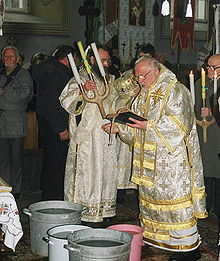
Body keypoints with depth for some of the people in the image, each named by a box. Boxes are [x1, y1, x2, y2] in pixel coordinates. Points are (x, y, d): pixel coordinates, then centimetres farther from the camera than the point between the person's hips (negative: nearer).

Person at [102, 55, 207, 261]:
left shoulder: (175, 91, -9)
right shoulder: (143, 95, 16)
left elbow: (181, 124, -19)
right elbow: (136, 127, 19)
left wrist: (149, 125, -23)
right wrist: (118, 128, 2)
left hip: (172, 158, -8)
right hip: (149, 159, 8)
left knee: (174, 198, -7)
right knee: (150, 196, 12)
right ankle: (153, 238, 24)